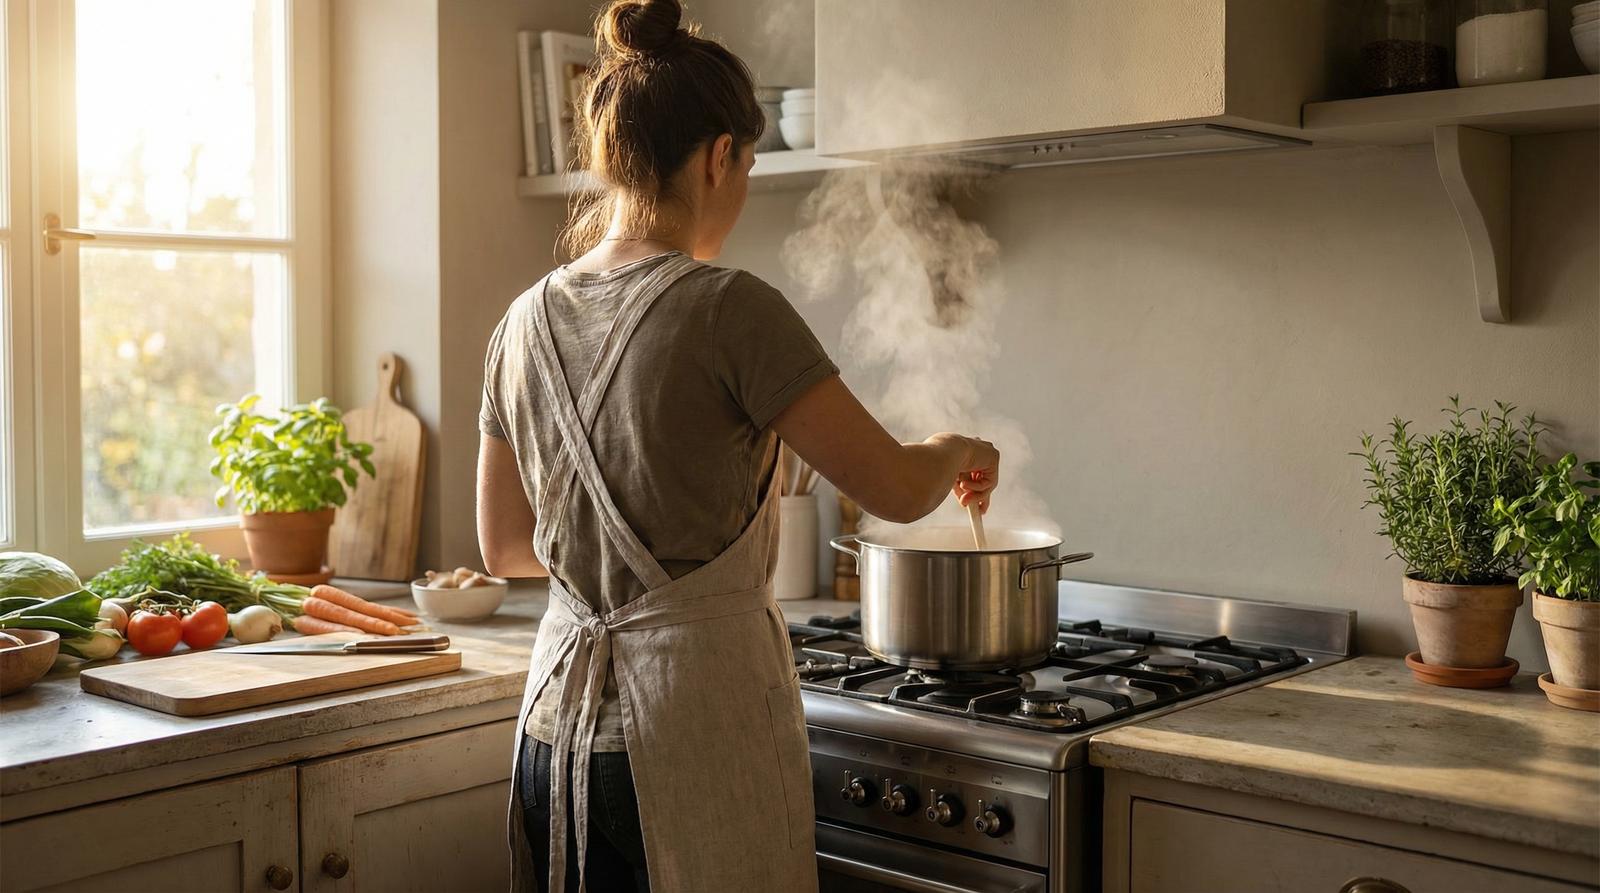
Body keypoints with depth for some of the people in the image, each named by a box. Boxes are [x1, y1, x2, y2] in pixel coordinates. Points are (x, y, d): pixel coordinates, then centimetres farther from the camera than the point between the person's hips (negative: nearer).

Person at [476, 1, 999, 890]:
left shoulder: (525, 323, 4)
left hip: (560, 726, 6)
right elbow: (896, 489, -12)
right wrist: (955, 450, 9)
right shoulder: (728, 309, -15)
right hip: (699, 726, -6)